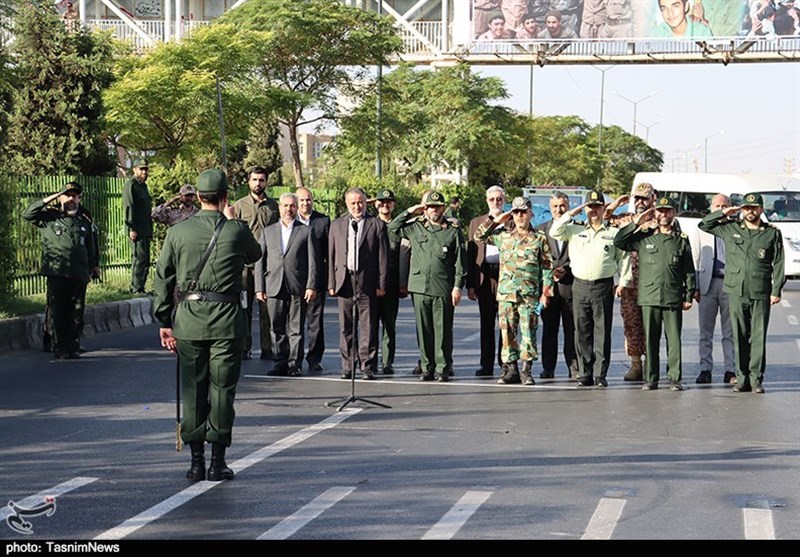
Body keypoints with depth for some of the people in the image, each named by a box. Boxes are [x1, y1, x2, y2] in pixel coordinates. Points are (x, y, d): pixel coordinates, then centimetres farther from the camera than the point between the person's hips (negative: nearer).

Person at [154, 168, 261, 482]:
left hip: (188, 318, 2)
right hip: (227, 318, -1)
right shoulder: (236, 231, -3)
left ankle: (196, 462, 10)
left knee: (192, 389, 8)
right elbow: (255, 255, 19)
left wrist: (164, 321, 11)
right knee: (222, 389, 4)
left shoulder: (177, 232, 1)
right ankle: (218, 462, 5)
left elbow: (163, 278, 4)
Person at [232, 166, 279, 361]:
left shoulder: (273, 206, 11)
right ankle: (244, 348, 8)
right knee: (244, 306, 2)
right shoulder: (239, 206, 6)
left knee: (267, 307, 1)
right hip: (244, 263, -1)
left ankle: (267, 348, 6)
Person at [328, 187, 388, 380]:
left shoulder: (377, 225, 3)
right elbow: (331, 256, 10)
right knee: (346, 328, 6)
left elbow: (383, 257, 1)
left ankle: (368, 367, 4)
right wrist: (331, 283, 3)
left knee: (368, 327, -2)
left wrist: (381, 284, -5)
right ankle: (347, 367, 12)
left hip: (367, 282, -3)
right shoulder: (337, 225, 12)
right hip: (344, 281, 3)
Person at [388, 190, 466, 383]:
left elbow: (460, 262, 2)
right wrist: (409, 212, 9)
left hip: (443, 289, -3)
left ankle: (443, 368, 6)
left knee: (443, 330, 0)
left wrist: (458, 287, -4)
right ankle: (427, 368, 13)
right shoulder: (416, 228, 11)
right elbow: (392, 228, 20)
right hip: (420, 287, 3)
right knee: (423, 329, 6)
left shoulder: (453, 231, 3)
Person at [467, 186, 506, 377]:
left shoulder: (512, 223, 6)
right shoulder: (476, 223, 13)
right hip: (484, 277, 2)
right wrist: (470, 284, 2)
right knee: (486, 323, 5)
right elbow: (470, 254, 9)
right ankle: (487, 365, 10)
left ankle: (505, 363, 7)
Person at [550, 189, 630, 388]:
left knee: (602, 332, -3)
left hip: (603, 287, -2)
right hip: (580, 286, 2)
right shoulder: (574, 230, 13)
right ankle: (585, 374, 8)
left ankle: (600, 375, 1)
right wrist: (571, 214, 1)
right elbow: (554, 232, 0)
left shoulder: (614, 233, 9)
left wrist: (623, 282, 1)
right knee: (582, 332, 3)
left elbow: (623, 258, 11)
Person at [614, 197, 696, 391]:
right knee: (650, 339, 3)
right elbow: (618, 242, 4)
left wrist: (689, 296, 5)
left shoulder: (681, 240, 9)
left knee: (674, 339, -2)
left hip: (673, 298, 0)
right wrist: (636, 223, 0)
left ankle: (675, 378, 4)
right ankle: (650, 379, 9)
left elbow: (689, 270, 10)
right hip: (649, 297, 1)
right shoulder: (644, 237, 9)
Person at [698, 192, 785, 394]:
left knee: (758, 337, -3)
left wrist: (776, 291, -2)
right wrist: (724, 213, 7)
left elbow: (778, 264, 5)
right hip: (736, 292, 2)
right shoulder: (730, 228, 10)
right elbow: (704, 225, 19)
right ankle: (742, 379, 9)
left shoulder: (772, 234, 6)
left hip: (761, 294, -2)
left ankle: (756, 379, 1)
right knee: (739, 337, 4)